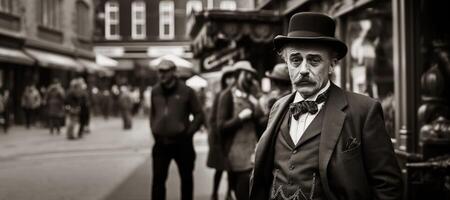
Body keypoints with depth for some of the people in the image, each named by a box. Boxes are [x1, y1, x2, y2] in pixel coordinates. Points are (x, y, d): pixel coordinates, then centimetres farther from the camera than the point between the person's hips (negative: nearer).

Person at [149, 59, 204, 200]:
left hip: (182, 142, -2)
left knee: (186, 177, 10)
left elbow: (199, 115, -2)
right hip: (161, 143, 2)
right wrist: (154, 132, 7)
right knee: (158, 178, 2)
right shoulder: (155, 92, 4)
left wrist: (188, 133, -7)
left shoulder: (186, 91, -6)